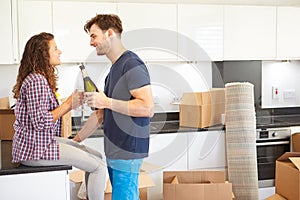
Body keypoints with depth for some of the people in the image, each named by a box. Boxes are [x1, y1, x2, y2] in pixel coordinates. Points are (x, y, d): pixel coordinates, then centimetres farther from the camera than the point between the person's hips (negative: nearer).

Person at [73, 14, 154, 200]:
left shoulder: (132, 65, -13)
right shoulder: (114, 68, 17)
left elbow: (148, 108, -23)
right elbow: (101, 114, 21)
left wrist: (107, 102, -19)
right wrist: (75, 140, 20)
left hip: (127, 154, -9)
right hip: (114, 152, 9)